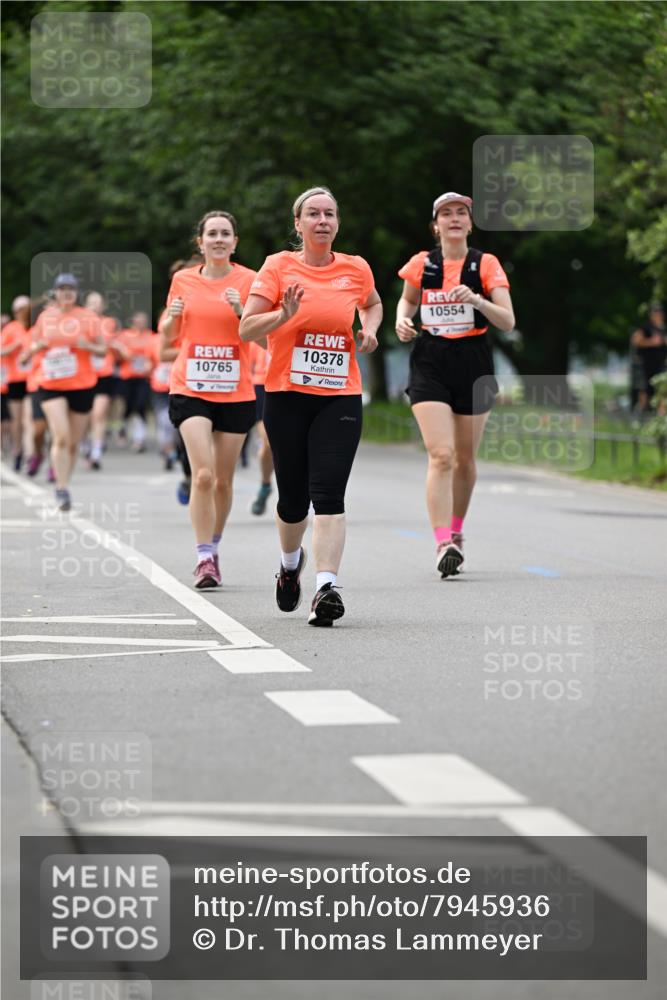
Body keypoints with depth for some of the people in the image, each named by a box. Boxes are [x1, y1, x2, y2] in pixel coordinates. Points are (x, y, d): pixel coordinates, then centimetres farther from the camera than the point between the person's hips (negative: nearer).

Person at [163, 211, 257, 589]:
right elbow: (168, 338, 15)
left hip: (236, 392, 0)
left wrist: (240, 312, -20)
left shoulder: (249, 280, 0)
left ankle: (213, 550, 27)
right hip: (190, 389, 0)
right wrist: (172, 318, -7)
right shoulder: (183, 280, 5)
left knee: (223, 480, 8)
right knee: (203, 475, -15)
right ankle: (204, 560, -11)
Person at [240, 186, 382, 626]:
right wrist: (284, 314, -23)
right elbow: (247, 330, -5)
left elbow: (373, 303, 29)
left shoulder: (357, 269, 6)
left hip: (341, 396, 0)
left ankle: (327, 586, -21)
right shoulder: (279, 266, -1)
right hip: (287, 395, 0)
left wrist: (370, 328, 7)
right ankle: (291, 560, 38)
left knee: (329, 493, -15)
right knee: (294, 497, 7)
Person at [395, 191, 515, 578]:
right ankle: (444, 545, -22)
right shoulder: (422, 264, 3)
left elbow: (508, 321, -8)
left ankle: (456, 532, 33)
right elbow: (407, 299, 23)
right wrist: (402, 318, 2)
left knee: (465, 459, 11)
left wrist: (477, 301, -25)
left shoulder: (486, 264, -1)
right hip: (430, 364, -1)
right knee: (441, 455, -16)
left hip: (473, 364, 1)